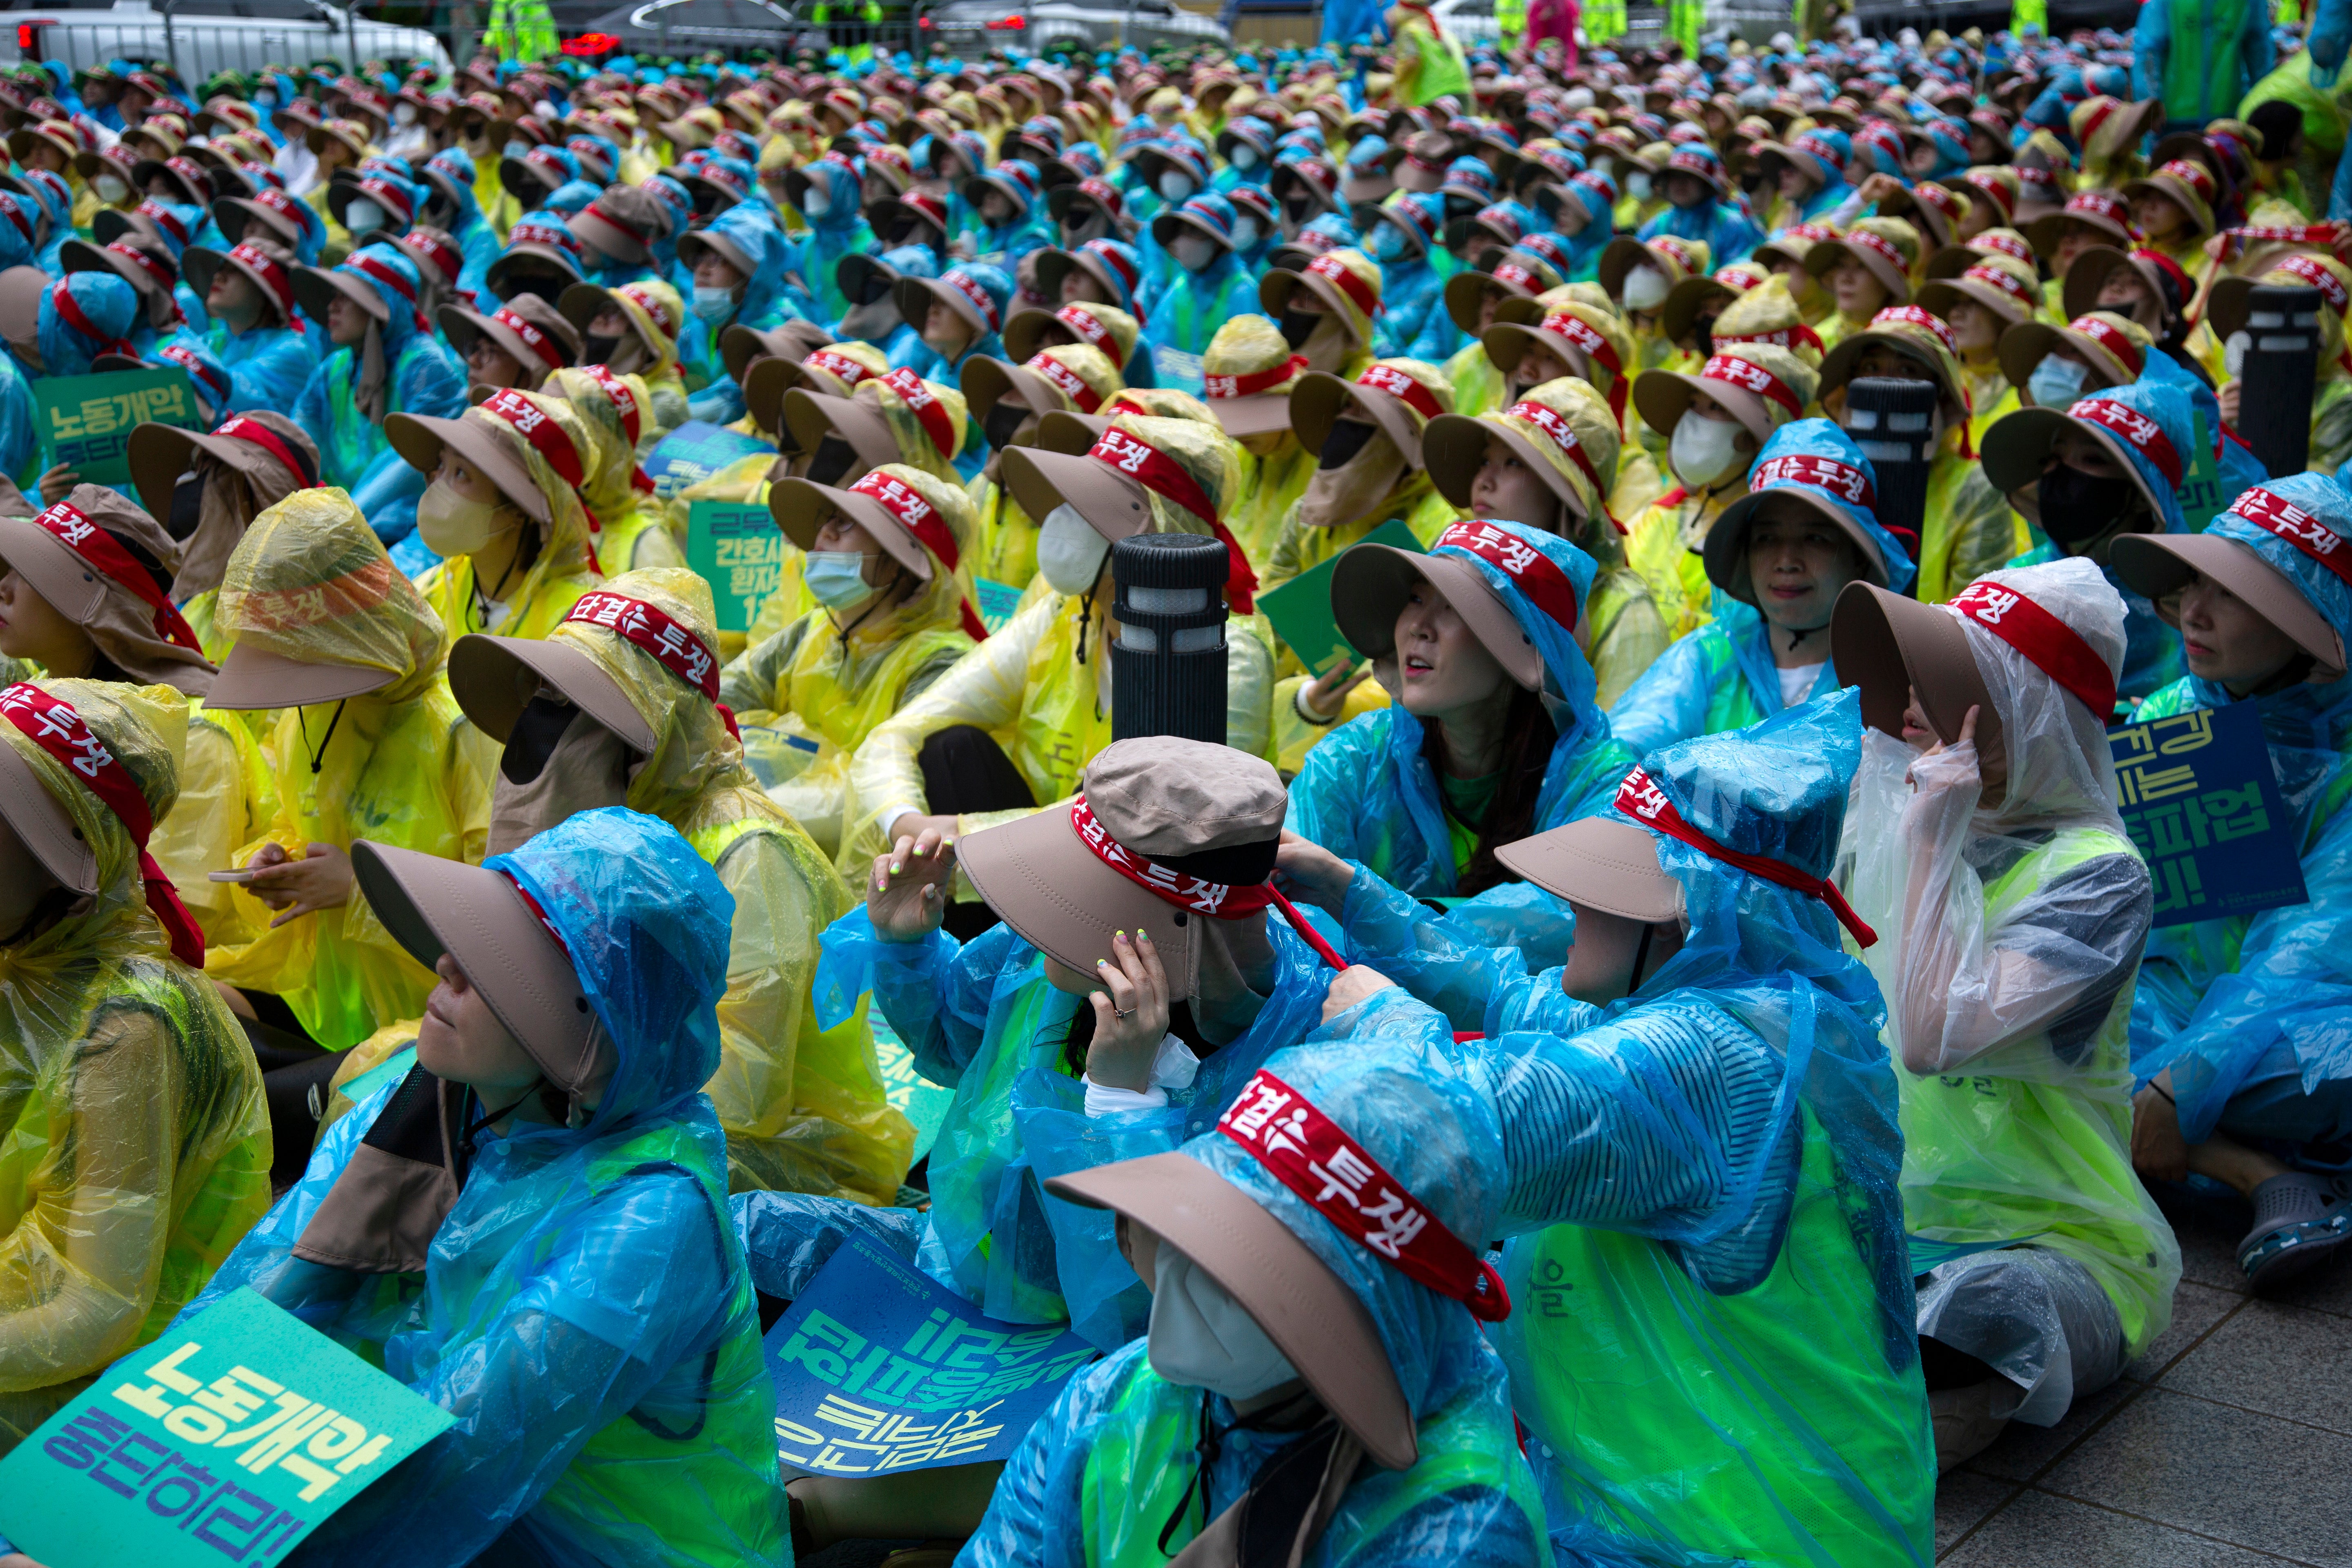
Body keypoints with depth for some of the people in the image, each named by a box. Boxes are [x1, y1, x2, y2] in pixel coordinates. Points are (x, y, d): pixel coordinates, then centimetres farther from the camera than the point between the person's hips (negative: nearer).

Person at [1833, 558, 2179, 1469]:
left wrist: (1931, 837, -22)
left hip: (2044, 1242, -5)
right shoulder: (1881, 816, 6)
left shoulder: (2096, 873, -12)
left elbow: (1932, 1037, -28)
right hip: (1871, 1216, 5)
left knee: (1984, 1310, -39)